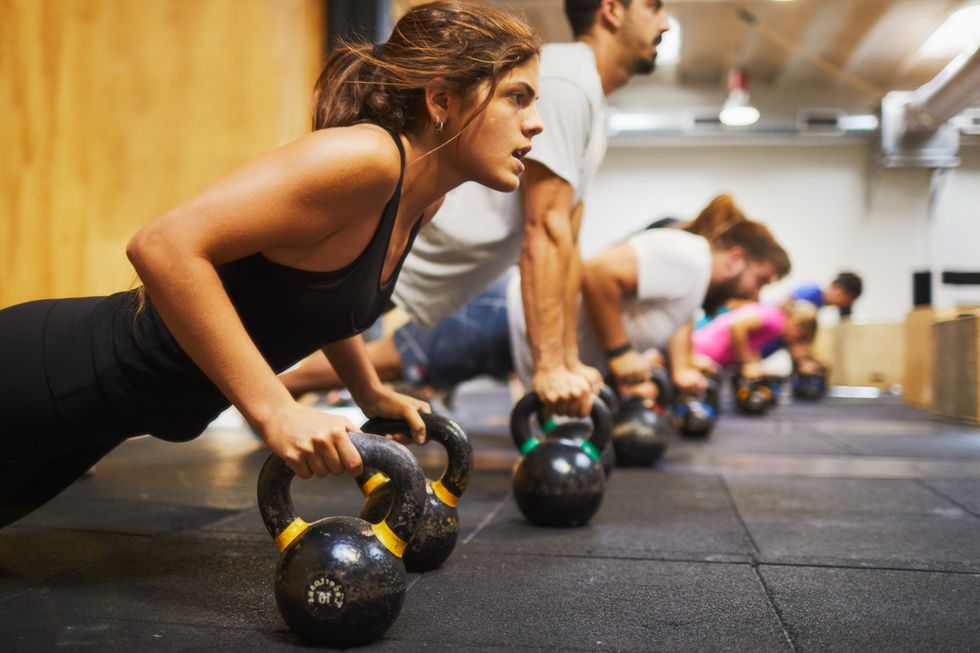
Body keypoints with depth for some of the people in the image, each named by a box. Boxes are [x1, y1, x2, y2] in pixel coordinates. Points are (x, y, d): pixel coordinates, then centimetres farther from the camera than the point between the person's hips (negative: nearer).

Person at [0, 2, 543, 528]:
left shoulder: (424, 200, -1)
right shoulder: (364, 159, -29)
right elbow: (165, 245, -35)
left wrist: (370, 393, 13)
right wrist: (274, 410, -34)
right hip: (61, 373, -9)